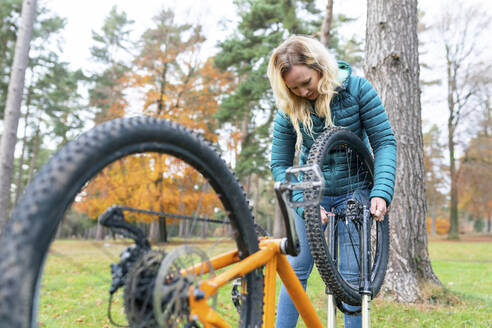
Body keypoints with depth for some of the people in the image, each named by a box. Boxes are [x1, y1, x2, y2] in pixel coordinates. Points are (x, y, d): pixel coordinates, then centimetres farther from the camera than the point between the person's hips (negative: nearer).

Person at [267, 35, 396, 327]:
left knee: (352, 272, -1)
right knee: (296, 270, -1)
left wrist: (381, 193, -25)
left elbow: (385, 142, -13)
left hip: (353, 188, 0)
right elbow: (280, 164, -7)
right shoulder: (289, 110, -12)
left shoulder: (357, 89, -14)